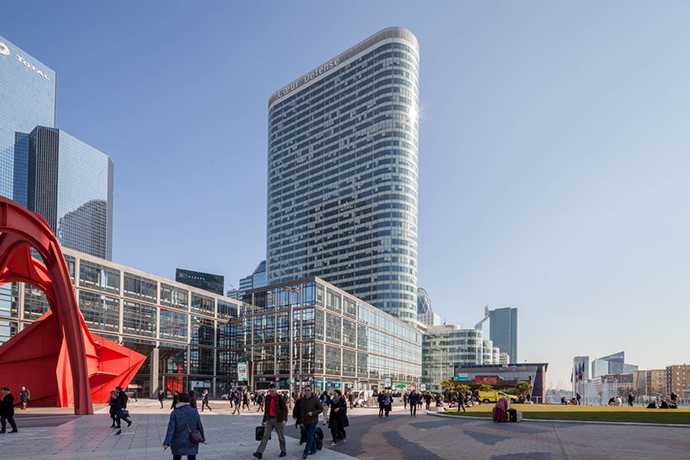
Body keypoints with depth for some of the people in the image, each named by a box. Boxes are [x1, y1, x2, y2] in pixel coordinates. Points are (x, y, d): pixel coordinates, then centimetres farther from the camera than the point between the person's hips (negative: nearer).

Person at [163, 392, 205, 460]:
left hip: (178, 442, -1)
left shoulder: (175, 413, -10)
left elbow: (171, 429, -15)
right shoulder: (194, 412, -4)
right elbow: (199, 426, 1)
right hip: (192, 443, 1)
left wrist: (166, 443, -15)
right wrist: (202, 437, 14)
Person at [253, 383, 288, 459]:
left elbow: (285, 409, -10)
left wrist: (284, 419, -19)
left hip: (278, 419, -5)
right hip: (269, 419, 5)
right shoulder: (268, 397, 7)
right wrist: (264, 420, 20)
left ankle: (283, 451, 24)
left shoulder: (280, 398, -10)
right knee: (265, 435, -4)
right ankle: (259, 453, -9)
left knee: (281, 437, 7)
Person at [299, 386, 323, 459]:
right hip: (305, 422, 5)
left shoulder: (315, 399, -10)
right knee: (310, 436, 13)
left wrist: (313, 413, -20)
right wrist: (301, 422, 14)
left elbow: (321, 409, -7)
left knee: (309, 436, -10)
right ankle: (313, 449, 26)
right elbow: (301, 411, 14)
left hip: (313, 421, -5)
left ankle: (306, 452, -7)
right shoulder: (303, 399, 6)